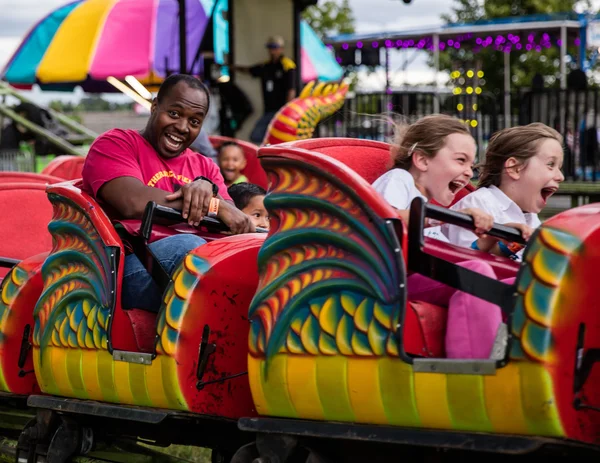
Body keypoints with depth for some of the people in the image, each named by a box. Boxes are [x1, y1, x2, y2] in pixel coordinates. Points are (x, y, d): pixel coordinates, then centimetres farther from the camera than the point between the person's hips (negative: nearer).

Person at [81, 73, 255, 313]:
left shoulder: (205, 167, 26)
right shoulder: (115, 144, 9)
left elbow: (235, 225, 10)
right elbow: (134, 203, -12)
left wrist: (207, 188, -11)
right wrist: (216, 206, -8)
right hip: (128, 268, -5)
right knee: (189, 245, -36)